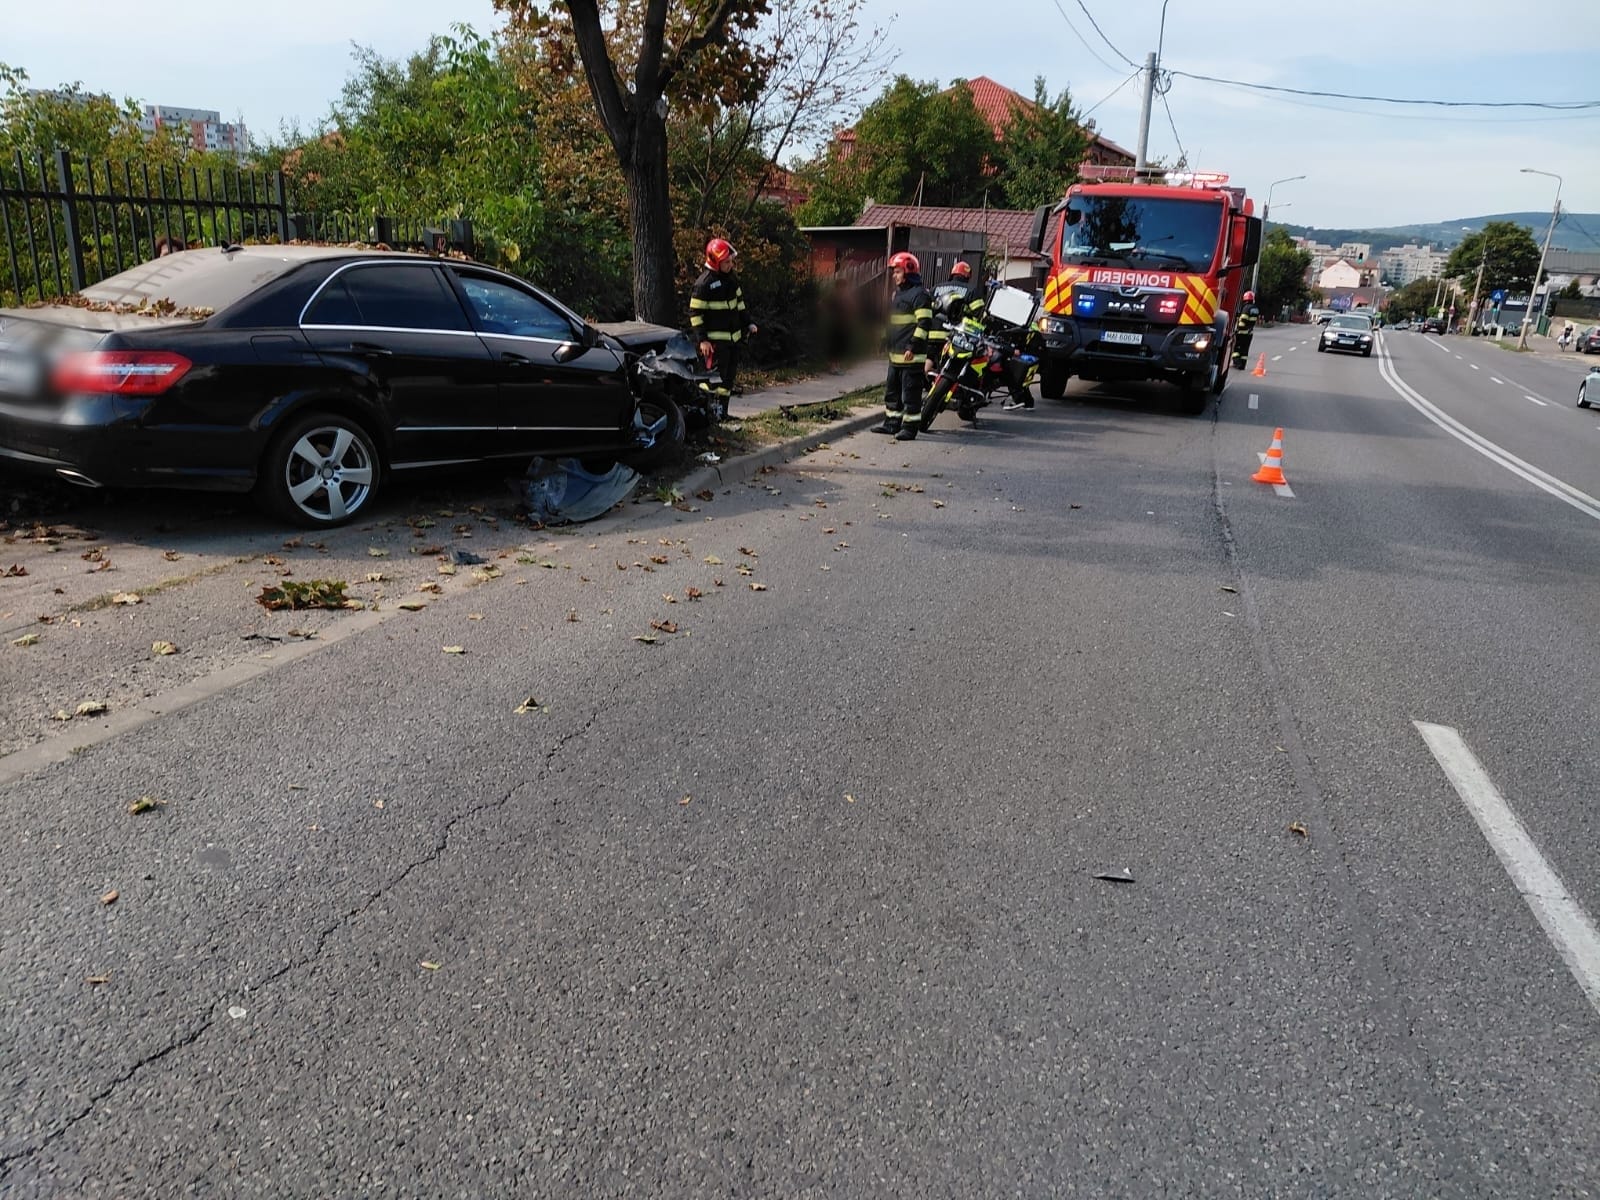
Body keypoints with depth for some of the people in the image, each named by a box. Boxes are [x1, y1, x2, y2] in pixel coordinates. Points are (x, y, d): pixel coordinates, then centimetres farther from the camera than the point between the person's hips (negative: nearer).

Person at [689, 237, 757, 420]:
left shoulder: (731, 277, 9)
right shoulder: (704, 283, -15)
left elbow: (739, 301, 22)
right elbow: (695, 313, -13)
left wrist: (747, 323, 17)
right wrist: (702, 340, -16)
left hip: (734, 336, 8)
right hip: (716, 340, -8)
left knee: (729, 376, 9)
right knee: (715, 377, -10)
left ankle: (722, 411, 16)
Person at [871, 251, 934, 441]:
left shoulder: (920, 294, -12)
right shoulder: (897, 293, 19)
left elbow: (924, 323, -19)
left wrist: (913, 346, -23)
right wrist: (886, 338, 27)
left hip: (911, 355, -10)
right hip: (896, 354, 10)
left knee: (911, 393, -5)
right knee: (892, 390, 15)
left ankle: (910, 427, 0)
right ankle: (892, 423, 24)